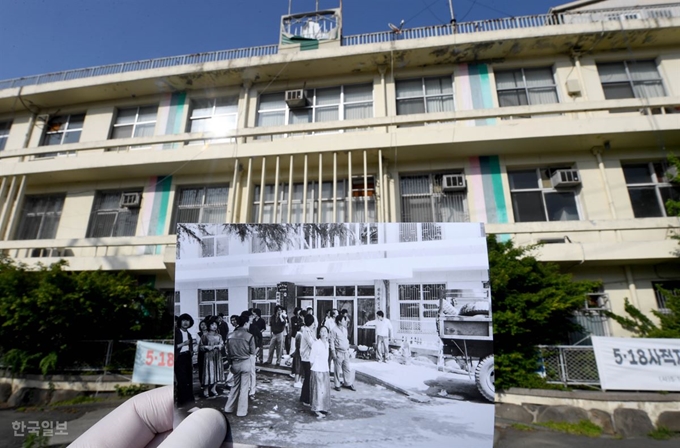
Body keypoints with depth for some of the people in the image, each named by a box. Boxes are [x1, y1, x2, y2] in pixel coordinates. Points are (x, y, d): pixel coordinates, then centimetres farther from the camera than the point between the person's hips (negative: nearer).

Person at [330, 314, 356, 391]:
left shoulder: (345, 329, 11)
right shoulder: (334, 330, -11)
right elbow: (332, 342, -11)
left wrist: (348, 350, 15)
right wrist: (333, 352, -14)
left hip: (346, 352, 6)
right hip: (338, 352, -6)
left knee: (347, 369, 10)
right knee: (337, 370, 4)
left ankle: (348, 383, 21)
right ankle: (337, 385, 17)